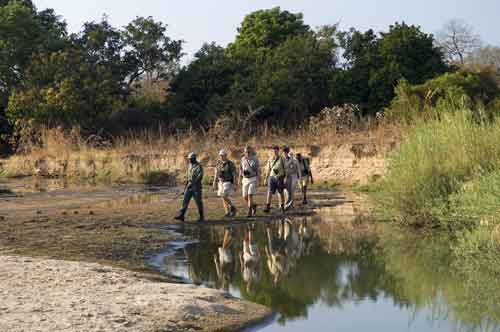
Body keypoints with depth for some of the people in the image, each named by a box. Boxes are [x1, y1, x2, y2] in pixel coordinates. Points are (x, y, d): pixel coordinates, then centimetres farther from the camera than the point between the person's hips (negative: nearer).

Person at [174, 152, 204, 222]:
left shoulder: (199, 166, -14)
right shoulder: (190, 166, 13)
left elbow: (200, 176, -26)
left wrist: (192, 184, -27)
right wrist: (186, 186, 21)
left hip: (196, 186, -7)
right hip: (189, 186, 7)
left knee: (198, 202, 1)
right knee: (185, 200, -2)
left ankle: (201, 217, 14)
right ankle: (181, 216, -6)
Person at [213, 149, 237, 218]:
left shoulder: (231, 164, -11)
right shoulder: (218, 164, 5)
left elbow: (234, 175, -11)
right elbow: (216, 175, 9)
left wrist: (234, 186, -15)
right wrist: (215, 184, 6)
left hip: (228, 183, -6)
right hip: (221, 183, 6)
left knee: (225, 197, -17)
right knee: (224, 198, 2)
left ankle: (233, 208, 3)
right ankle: (227, 213, 8)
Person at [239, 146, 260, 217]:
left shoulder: (255, 159, -9)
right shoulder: (243, 159, 4)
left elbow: (258, 171, -8)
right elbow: (241, 170, 11)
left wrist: (258, 182, -14)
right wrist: (240, 180, 8)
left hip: (253, 179, -5)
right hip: (245, 180, 5)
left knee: (250, 195, -15)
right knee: (245, 197, 4)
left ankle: (250, 212, -8)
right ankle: (253, 205, 31)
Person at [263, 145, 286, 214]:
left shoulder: (281, 159, -3)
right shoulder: (270, 159, 6)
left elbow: (285, 169, 0)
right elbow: (268, 169, 11)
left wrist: (285, 179, -4)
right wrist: (266, 178, 7)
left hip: (279, 177, -2)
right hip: (272, 177, 2)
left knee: (281, 193, 6)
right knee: (269, 192, -9)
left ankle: (282, 208, 19)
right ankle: (268, 208, -13)